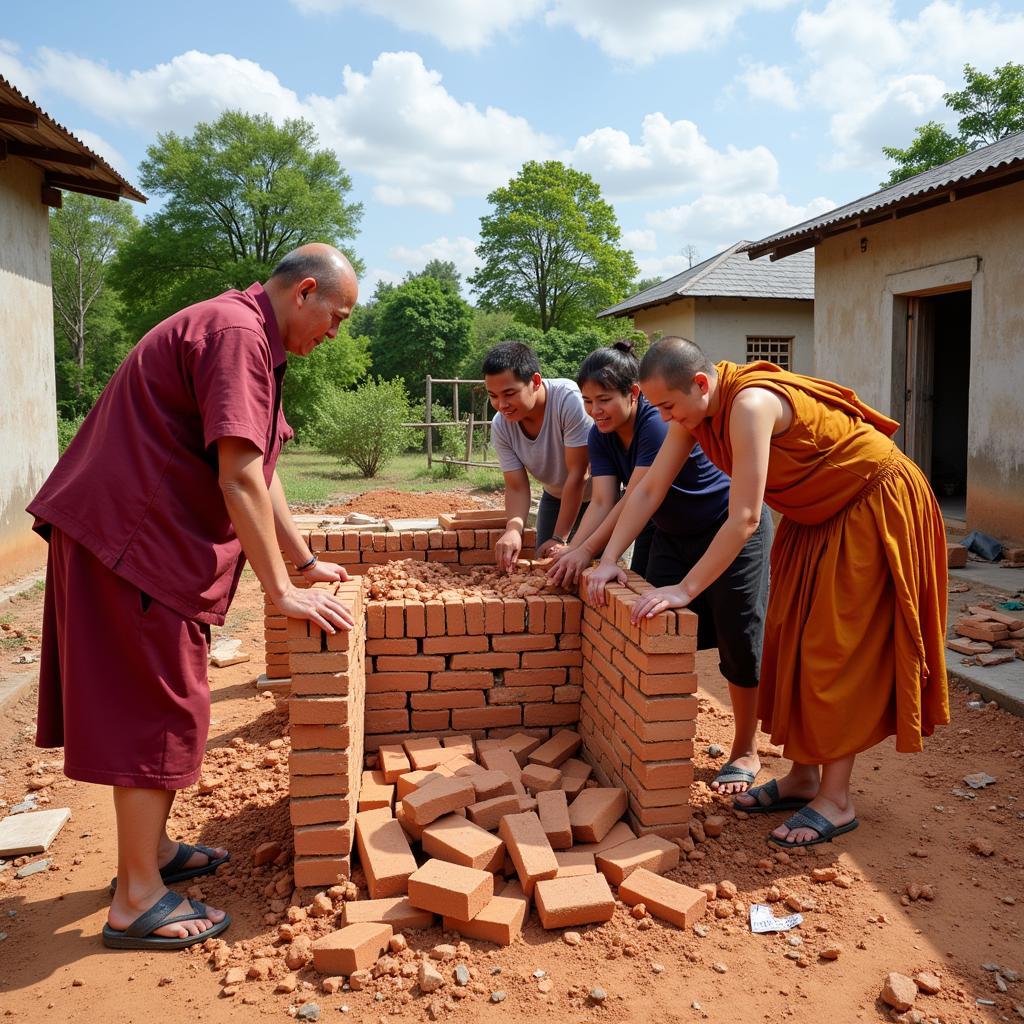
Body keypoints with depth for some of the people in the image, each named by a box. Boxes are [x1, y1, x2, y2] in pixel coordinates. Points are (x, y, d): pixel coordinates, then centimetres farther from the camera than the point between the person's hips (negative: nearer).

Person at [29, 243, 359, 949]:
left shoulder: (253, 340, 17)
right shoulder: (237, 334, -18)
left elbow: (263, 467, 19)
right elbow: (238, 477, -24)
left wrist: (304, 561, 18)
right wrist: (282, 591, -19)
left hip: (153, 538, 11)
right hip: (132, 540, -11)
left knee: (160, 704, 17)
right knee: (156, 710, -4)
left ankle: (152, 851, 31)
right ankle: (137, 901, 8)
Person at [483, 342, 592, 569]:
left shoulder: (569, 399, -33)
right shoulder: (500, 426, -17)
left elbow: (577, 475, -30)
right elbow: (516, 487, -15)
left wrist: (560, 538, -27)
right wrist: (513, 529, -36)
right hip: (554, 496, 5)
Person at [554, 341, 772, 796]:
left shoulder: (661, 425, -31)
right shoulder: (601, 436, -7)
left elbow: (637, 501, -33)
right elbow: (603, 503, -14)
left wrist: (588, 552, -31)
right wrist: (570, 551, -28)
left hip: (733, 530, -8)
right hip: (672, 533, 8)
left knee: (738, 642, -2)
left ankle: (745, 752, 13)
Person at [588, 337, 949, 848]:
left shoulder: (750, 404, -33)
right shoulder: (693, 412, -6)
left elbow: (743, 519, -34)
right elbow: (648, 489, -2)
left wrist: (685, 590, -31)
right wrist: (609, 560, -8)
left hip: (875, 505, -9)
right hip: (818, 514, 9)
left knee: (840, 651, -7)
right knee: (796, 643, 9)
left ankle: (836, 799, 3)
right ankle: (803, 775, 19)